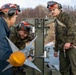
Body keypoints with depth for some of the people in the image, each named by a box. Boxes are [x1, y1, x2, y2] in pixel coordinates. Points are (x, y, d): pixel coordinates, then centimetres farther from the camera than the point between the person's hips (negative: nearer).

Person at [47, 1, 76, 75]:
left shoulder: (66, 16, -2)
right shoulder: (56, 21, 22)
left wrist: (68, 41, -25)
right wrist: (56, 49, 25)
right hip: (62, 48, 8)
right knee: (63, 69, 10)